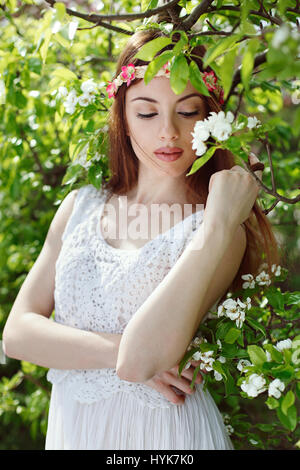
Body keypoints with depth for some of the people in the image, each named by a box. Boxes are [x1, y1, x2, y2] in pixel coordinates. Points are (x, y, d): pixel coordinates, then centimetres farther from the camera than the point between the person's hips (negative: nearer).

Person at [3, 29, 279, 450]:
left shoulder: (222, 230, -14)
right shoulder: (82, 205, 0)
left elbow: (139, 361, -26)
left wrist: (219, 223, -26)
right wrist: (117, 350, -19)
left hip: (158, 430, -3)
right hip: (71, 425, 4)